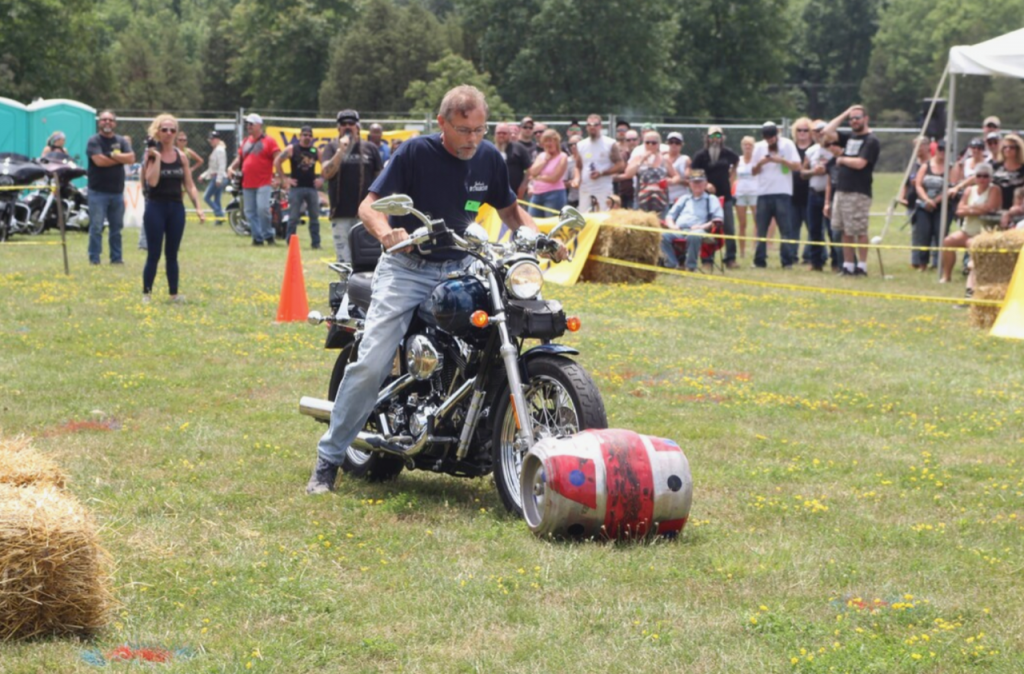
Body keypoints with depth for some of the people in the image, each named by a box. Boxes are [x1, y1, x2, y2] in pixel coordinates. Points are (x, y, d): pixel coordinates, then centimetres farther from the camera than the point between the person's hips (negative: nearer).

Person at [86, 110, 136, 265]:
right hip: (98, 192, -4)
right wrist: (121, 158, -6)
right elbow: (99, 160, -17)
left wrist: (112, 155, -13)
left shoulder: (121, 141, 11)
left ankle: (116, 257, 16)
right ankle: (94, 258, -1)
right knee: (96, 227, -5)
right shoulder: (94, 141, -2)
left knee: (116, 227, 9)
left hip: (117, 192, 4)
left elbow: (131, 158, -4)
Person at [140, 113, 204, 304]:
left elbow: (189, 185, 8)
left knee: (172, 254, 8)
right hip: (156, 207, -4)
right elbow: (152, 181, -17)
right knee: (154, 254, -3)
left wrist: (198, 206, -2)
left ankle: (174, 293, 12)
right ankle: (146, 293, 4)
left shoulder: (181, 156, 6)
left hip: (176, 208, 4)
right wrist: (157, 157, -18)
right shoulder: (152, 154, -5)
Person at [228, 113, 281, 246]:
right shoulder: (246, 141, 17)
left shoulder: (269, 141, -2)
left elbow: (277, 160, -8)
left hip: (263, 183, -6)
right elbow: (240, 158, 25)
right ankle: (257, 238, 12)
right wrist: (231, 167, 7)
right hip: (247, 184, 6)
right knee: (250, 212, 4)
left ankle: (268, 236, -2)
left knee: (263, 209, -17)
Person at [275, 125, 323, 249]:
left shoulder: (316, 151, 8)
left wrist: (321, 179, 6)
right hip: (296, 187, -4)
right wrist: (284, 179, -6)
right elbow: (277, 162, -3)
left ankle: (316, 243, 10)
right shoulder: (292, 149, -2)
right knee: (293, 217, -3)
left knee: (314, 217, 5)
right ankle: (290, 242, 2)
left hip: (312, 188, 4)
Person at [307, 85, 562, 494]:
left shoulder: (488, 158, 1)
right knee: (372, 363, -15)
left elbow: (509, 210, 16)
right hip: (407, 268, -4)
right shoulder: (416, 152, -12)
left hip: (460, 268, 4)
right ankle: (328, 459, -4)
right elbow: (369, 205, -14)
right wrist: (386, 233, -37)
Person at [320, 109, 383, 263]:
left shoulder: (370, 148, 8)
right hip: (340, 215, 1)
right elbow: (327, 173, -6)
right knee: (344, 260, 0)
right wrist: (341, 150, -14)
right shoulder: (332, 148, 9)